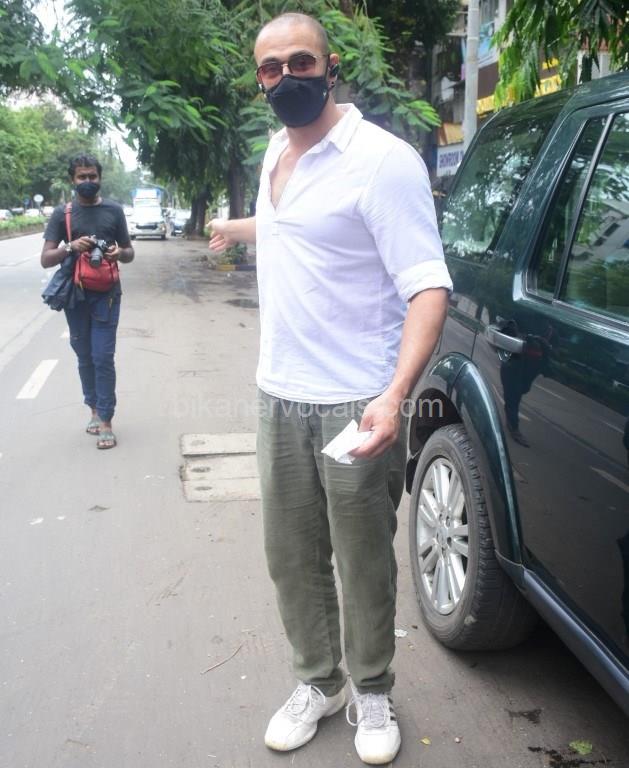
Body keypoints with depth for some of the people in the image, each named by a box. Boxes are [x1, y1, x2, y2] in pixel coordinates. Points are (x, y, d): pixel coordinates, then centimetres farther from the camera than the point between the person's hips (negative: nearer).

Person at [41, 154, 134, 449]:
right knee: (85, 357, 10)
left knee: (103, 357, -5)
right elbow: (46, 259, -4)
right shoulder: (62, 213, 1)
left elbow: (129, 253, 10)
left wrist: (120, 253, -14)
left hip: (106, 295, -1)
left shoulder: (114, 210, 3)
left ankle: (105, 421, -1)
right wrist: (70, 247, -23)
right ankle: (94, 409, 26)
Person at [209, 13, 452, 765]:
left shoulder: (381, 161, -14)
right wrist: (240, 228, 49)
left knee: (364, 564, 9)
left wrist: (394, 394, -33)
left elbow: (427, 287, -20)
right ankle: (317, 682, 35)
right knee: (291, 557, 15)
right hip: (279, 398, 7)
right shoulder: (275, 153, 11)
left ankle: (371, 694, 31)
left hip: (356, 407, -7)